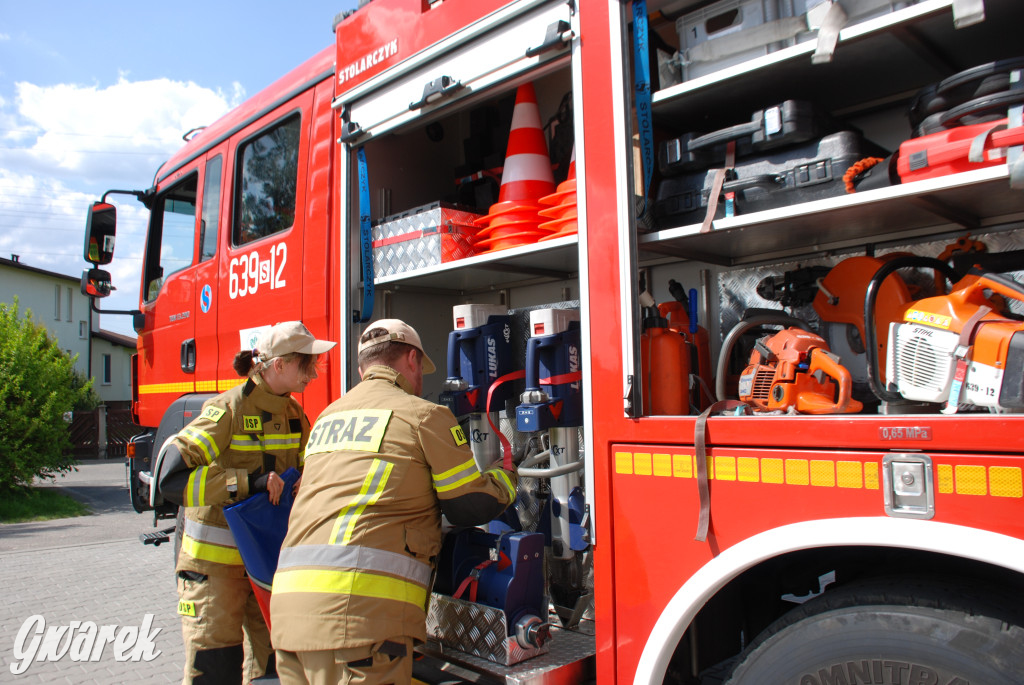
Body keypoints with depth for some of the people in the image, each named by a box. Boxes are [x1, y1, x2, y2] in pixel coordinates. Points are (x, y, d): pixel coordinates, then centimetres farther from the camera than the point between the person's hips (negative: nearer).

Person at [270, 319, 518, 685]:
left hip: (289, 603, 7)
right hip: (359, 613, -7)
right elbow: (472, 505, 4)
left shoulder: (327, 417, 21)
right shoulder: (422, 414, 1)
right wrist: (507, 479, 24)